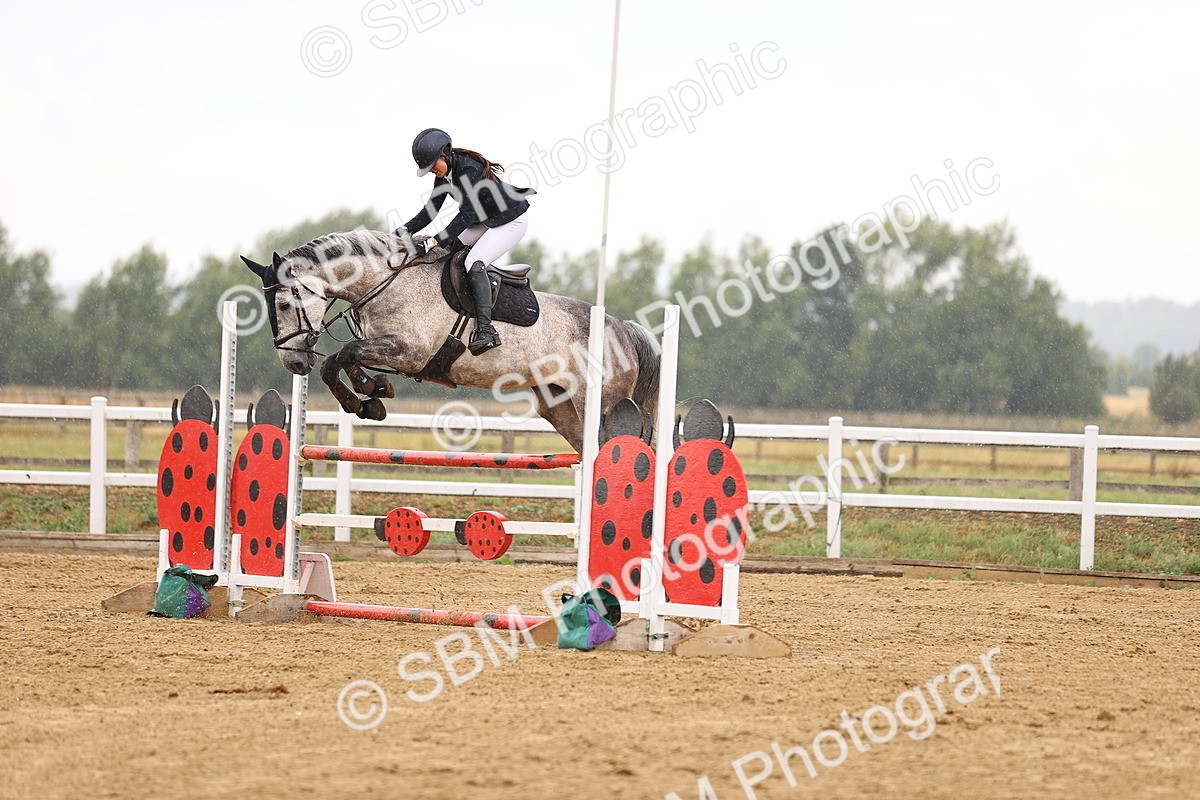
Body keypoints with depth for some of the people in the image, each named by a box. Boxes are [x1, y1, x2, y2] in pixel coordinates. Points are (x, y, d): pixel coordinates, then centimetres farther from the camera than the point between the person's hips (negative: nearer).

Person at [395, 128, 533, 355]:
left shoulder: (470, 170, -30)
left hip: (512, 221, -10)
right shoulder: (443, 173, -2)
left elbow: (466, 216, -34)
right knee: (447, 249, 0)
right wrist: (405, 230, -13)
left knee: (474, 263, -25)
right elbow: (431, 210, 1)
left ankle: (486, 331, -32)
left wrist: (433, 243, -39)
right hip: (486, 221, 10)